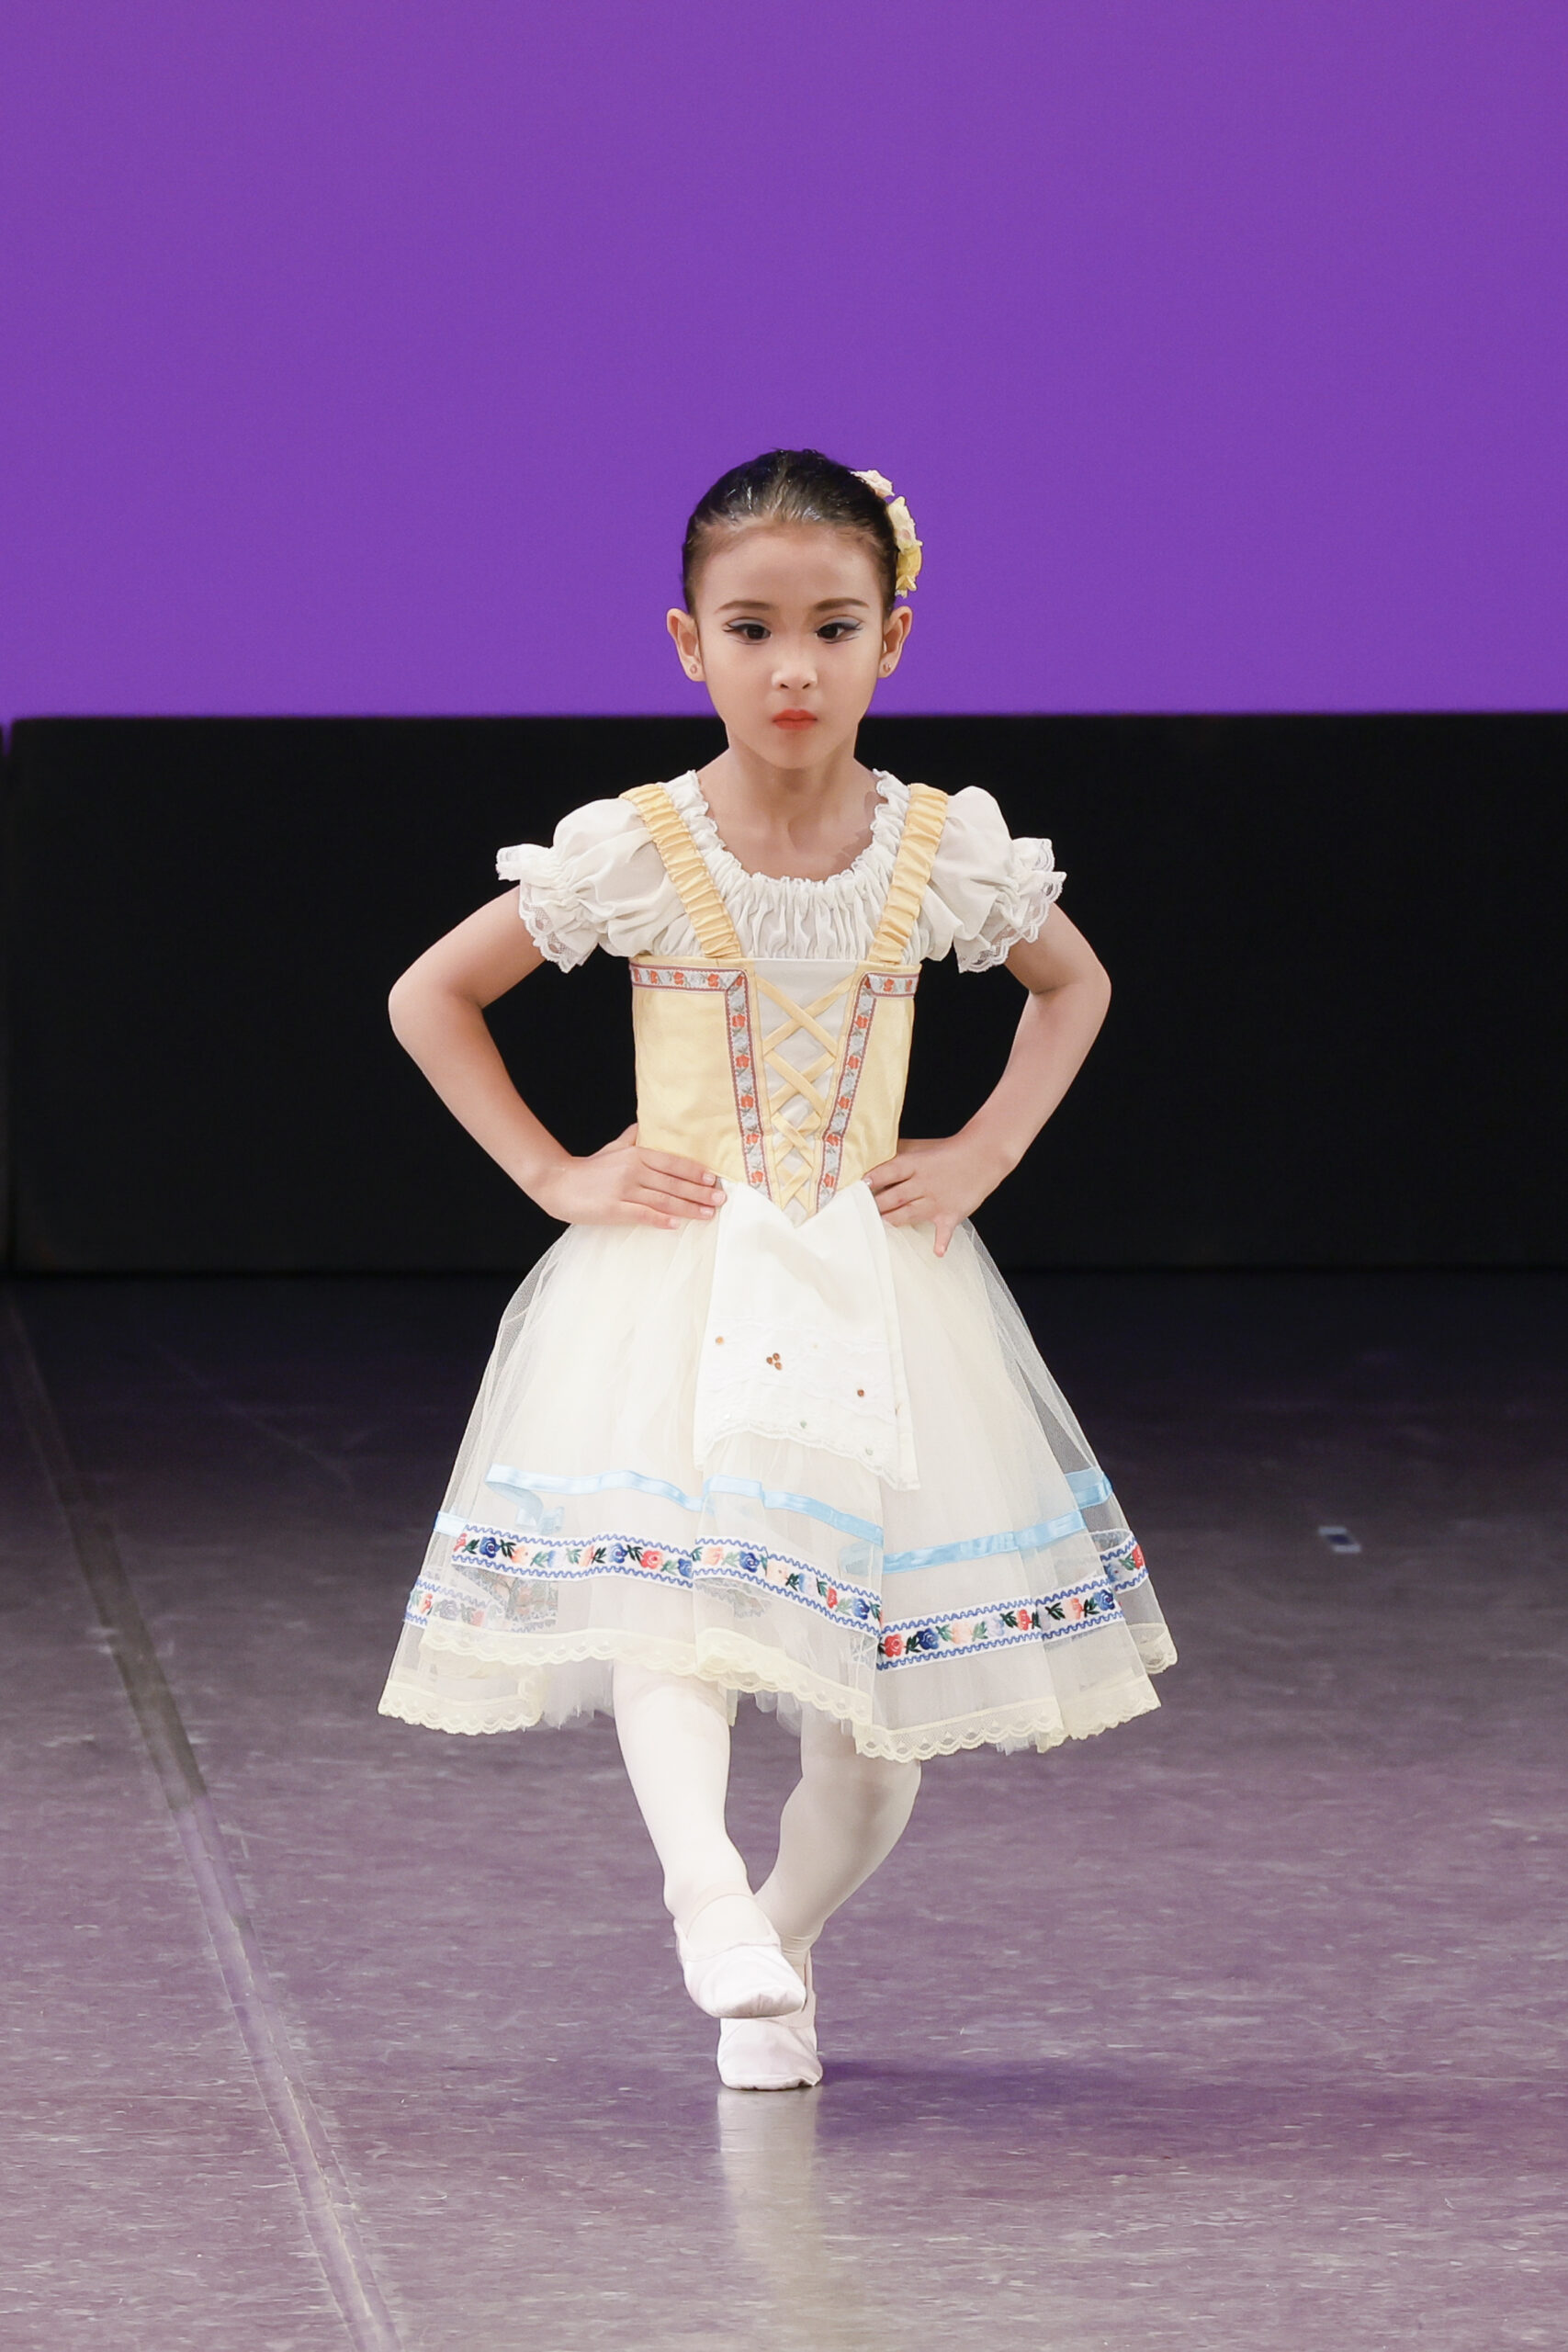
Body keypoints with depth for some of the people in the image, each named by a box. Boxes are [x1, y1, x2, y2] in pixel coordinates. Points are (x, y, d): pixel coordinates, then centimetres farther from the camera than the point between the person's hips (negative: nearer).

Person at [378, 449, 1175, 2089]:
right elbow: (431, 997, 7)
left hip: (878, 1293, 2)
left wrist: (982, 1157, 7)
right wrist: (556, 1176, -1)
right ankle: (712, 1903, -44)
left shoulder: (946, 849, -1)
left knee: (879, 1733, 2)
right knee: (671, 1617, -29)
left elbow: (1074, 984, 20)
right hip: (674, 1286, -2)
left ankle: (776, 1957, 26)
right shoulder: (632, 852, -6)